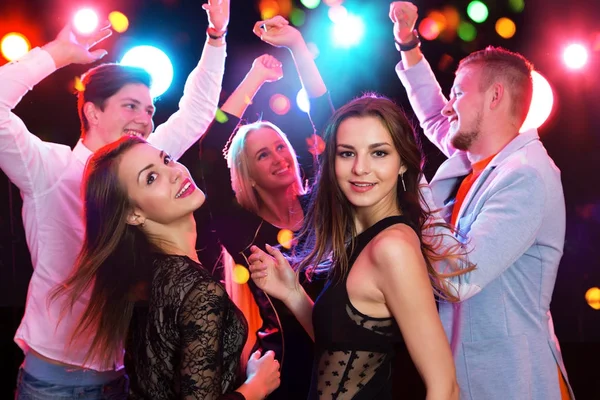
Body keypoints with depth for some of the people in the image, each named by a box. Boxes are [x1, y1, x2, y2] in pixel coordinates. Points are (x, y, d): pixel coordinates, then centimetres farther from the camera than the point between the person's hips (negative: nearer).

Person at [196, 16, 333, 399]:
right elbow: (211, 148, -13)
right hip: (281, 360, -2)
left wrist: (297, 45, -2)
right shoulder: (241, 224, -3)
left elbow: (325, 121, 1)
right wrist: (256, 76, -7)